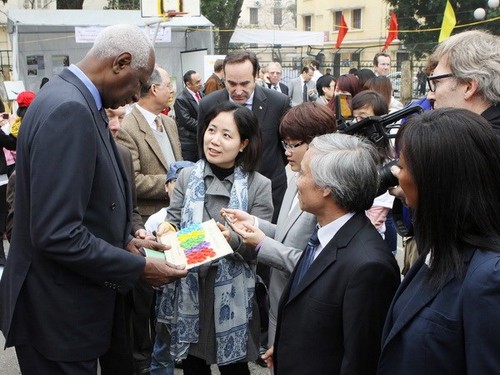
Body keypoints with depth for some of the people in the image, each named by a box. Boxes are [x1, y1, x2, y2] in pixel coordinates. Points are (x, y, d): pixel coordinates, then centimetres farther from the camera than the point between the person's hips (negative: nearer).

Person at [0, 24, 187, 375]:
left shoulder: (75, 100, 6)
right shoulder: (68, 110, -25)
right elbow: (56, 234, -29)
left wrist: (124, 241, 7)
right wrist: (139, 267, -20)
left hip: (72, 299, 10)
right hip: (58, 311, -9)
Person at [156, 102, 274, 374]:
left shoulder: (259, 185, -5)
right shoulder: (187, 176, 1)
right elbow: (172, 221, 1)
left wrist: (230, 239, -27)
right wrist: (164, 230, -22)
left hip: (232, 294, -2)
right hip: (189, 290, 2)